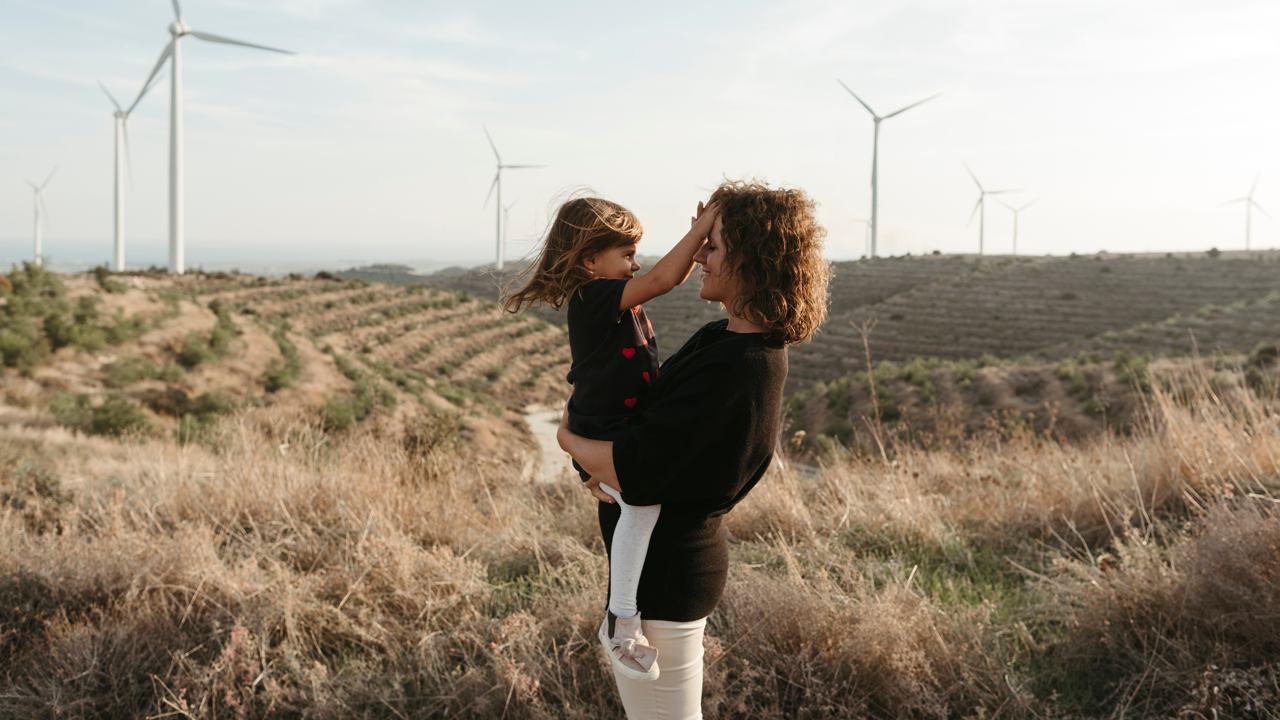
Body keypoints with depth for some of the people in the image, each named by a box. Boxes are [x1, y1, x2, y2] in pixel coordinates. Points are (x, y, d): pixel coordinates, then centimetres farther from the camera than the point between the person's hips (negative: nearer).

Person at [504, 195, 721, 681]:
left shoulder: (619, 296, 9)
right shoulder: (593, 298, -20)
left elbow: (674, 278, 18)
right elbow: (661, 279, -31)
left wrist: (700, 239, 1)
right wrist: (701, 228, -25)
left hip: (631, 429, 11)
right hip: (600, 440, -11)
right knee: (644, 499, -33)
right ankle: (621, 621, -24)